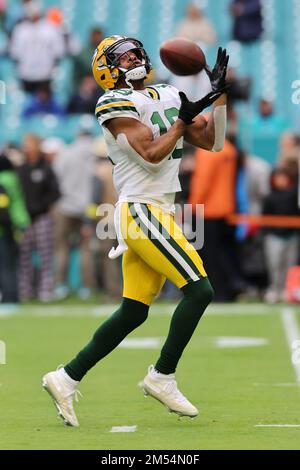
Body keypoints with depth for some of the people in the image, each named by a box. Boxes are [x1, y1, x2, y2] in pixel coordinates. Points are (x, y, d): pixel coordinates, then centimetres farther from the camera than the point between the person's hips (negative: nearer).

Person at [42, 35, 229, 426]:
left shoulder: (169, 97, 17)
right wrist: (183, 120, -11)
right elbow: (151, 155, -16)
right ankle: (162, 377, -4)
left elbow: (213, 143, 15)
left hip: (158, 214, 8)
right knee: (199, 290, -14)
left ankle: (66, 379, 12)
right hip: (142, 212, -8)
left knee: (133, 313, 7)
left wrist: (219, 94, 7)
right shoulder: (117, 104, -6)